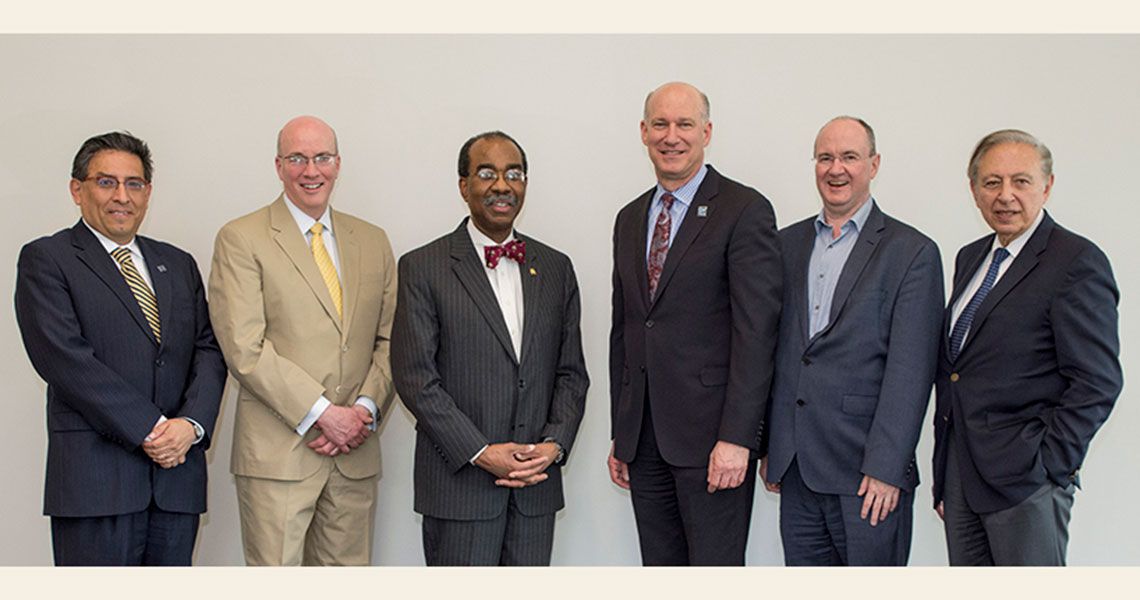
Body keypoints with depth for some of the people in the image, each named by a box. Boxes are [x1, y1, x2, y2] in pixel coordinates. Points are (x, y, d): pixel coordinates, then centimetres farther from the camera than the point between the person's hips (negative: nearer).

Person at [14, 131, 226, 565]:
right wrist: (150, 429, -14)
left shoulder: (178, 264, 18)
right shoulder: (46, 260, 1)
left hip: (178, 475, 5)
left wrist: (191, 424, -9)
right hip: (96, 478, -5)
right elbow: (65, 359, -10)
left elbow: (209, 349, 10)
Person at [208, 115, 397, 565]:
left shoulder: (372, 241, 14)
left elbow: (390, 339, 12)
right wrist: (323, 414, -14)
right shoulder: (241, 239, -2)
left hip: (355, 454, 5)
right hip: (278, 451, -4)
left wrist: (366, 409, -6)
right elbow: (245, 350, -10)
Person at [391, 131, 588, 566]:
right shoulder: (423, 268, -3)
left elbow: (572, 372, 11)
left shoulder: (556, 268, 11)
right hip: (459, 482, -4)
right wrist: (481, 453, -14)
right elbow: (414, 376, -8)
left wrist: (555, 443, -6)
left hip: (536, 483, 4)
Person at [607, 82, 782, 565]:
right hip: (644, 440, 6)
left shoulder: (744, 211, -6)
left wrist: (736, 437, -18)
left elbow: (756, 330, -12)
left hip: (711, 436, -6)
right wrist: (620, 434, 15)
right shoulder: (630, 220, 16)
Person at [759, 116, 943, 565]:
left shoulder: (912, 252, -3)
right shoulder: (787, 244, 13)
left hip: (867, 478, -4)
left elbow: (909, 372, -9)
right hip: (795, 470, 4)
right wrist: (768, 445, 11)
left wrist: (885, 469, -14)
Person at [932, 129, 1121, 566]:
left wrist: (1047, 465, -15)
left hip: (1023, 479, -7)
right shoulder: (970, 259, 15)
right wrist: (944, 471, 15)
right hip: (960, 472, 7)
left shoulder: (1078, 263, -9)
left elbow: (1097, 382, -13)